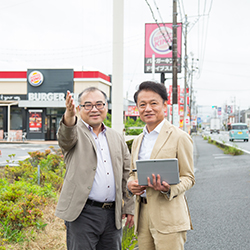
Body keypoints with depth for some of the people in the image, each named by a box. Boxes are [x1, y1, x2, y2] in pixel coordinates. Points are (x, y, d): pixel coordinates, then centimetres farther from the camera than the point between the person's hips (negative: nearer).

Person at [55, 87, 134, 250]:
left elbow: (127, 175, 17)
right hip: (82, 213, -4)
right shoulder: (75, 131, 1)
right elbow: (65, 138, -24)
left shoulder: (117, 138, 15)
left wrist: (129, 208, 12)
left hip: (113, 214, 5)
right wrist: (69, 116, -46)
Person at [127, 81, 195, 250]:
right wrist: (130, 184, 0)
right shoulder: (138, 141, 16)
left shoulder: (180, 137, -4)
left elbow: (189, 177, -3)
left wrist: (169, 188, -22)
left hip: (168, 216, -6)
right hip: (143, 215, 6)